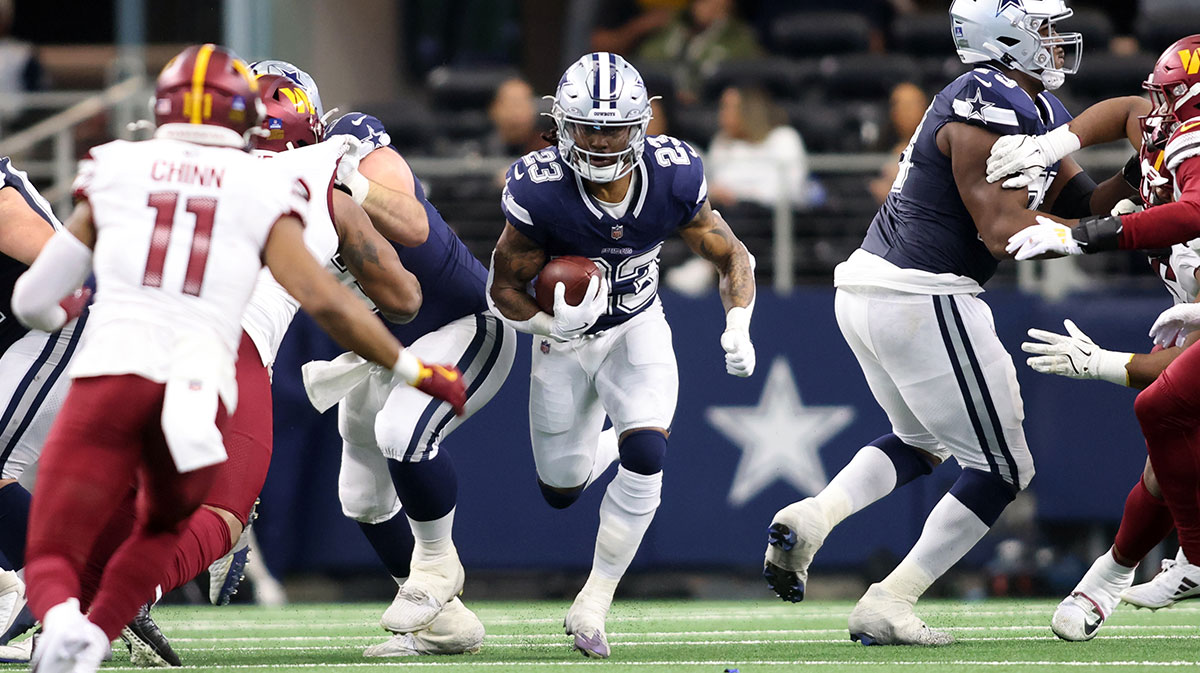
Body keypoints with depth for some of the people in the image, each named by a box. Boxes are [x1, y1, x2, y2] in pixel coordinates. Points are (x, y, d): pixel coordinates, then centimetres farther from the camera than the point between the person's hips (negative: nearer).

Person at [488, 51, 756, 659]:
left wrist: (738, 326, -24)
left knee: (646, 457, -23)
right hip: (565, 338, 0)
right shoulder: (540, 191, -29)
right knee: (561, 491, 10)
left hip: (637, 331, 0)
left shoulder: (672, 179, -22)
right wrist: (546, 323, -36)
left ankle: (592, 607, -8)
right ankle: (610, 444, 49)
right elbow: (504, 286, -16)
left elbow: (731, 256, -7)